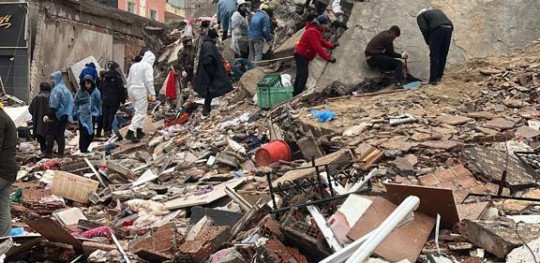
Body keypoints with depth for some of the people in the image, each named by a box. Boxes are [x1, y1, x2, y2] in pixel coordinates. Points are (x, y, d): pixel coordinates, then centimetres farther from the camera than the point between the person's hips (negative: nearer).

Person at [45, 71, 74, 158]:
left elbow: (54, 104, -18)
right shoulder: (65, 89, 13)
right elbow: (71, 102, 14)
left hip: (57, 115, -7)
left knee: (51, 133, -1)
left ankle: (48, 153, -1)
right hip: (65, 115, 8)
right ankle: (61, 153, 9)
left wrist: (49, 115, -16)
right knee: (61, 134, 10)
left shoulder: (57, 89, -13)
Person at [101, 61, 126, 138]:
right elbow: (121, 89, -10)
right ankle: (109, 130, -5)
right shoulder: (117, 77, -9)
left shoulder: (104, 77, 7)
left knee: (105, 115, 10)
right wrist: (123, 100, -5)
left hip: (105, 100, 5)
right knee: (112, 115, -2)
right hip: (114, 100, -5)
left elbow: (100, 89, 12)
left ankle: (105, 131, 12)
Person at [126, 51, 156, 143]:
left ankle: (139, 131, 22)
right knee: (141, 113, -7)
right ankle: (130, 132, -17)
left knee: (139, 111, 20)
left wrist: (129, 92, 26)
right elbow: (149, 81, -16)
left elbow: (129, 80, 19)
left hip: (132, 90, 8)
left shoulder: (134, 66, 16)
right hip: (141, 92, -8)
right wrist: (152, 94, -12)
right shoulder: (148, 66, -9)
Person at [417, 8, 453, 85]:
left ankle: (433, 79, -5)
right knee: (443, 56, 15)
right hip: (449, 28, 5)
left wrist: (428, 42, 11)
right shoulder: (437, 11, 36)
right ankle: (439, 77, 22)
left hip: (437, 29, -5)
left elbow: (424, 29, 1)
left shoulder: (420, 16, 20)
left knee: (434, 56, -2)